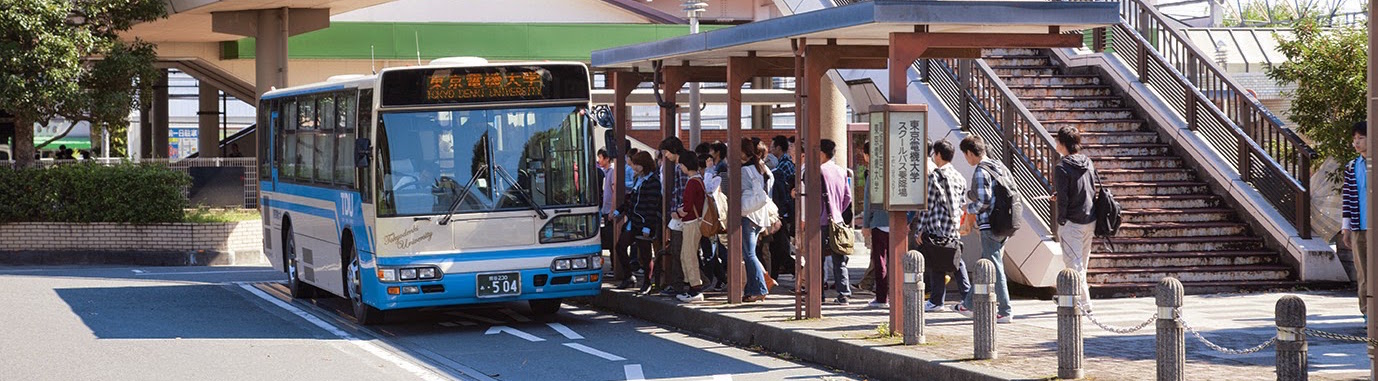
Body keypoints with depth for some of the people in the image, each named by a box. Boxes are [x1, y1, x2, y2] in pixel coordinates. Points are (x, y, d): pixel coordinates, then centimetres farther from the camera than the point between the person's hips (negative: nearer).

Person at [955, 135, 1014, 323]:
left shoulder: (981, 172, -14)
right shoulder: (1000, 167, 12)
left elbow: (983, 201, -21)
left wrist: (969, 208, -1)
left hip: (990, 226, -9)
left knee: (995, 268, -4)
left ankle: (1005, 312, -4)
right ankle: (971, 305, 29)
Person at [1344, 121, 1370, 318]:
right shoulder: (1351, 168, 11)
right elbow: (1347, 198, 13)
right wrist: (1345, 227, 9)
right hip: (1358, 228, 4)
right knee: (1362, 271, 6)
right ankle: (1366, 310, 12)